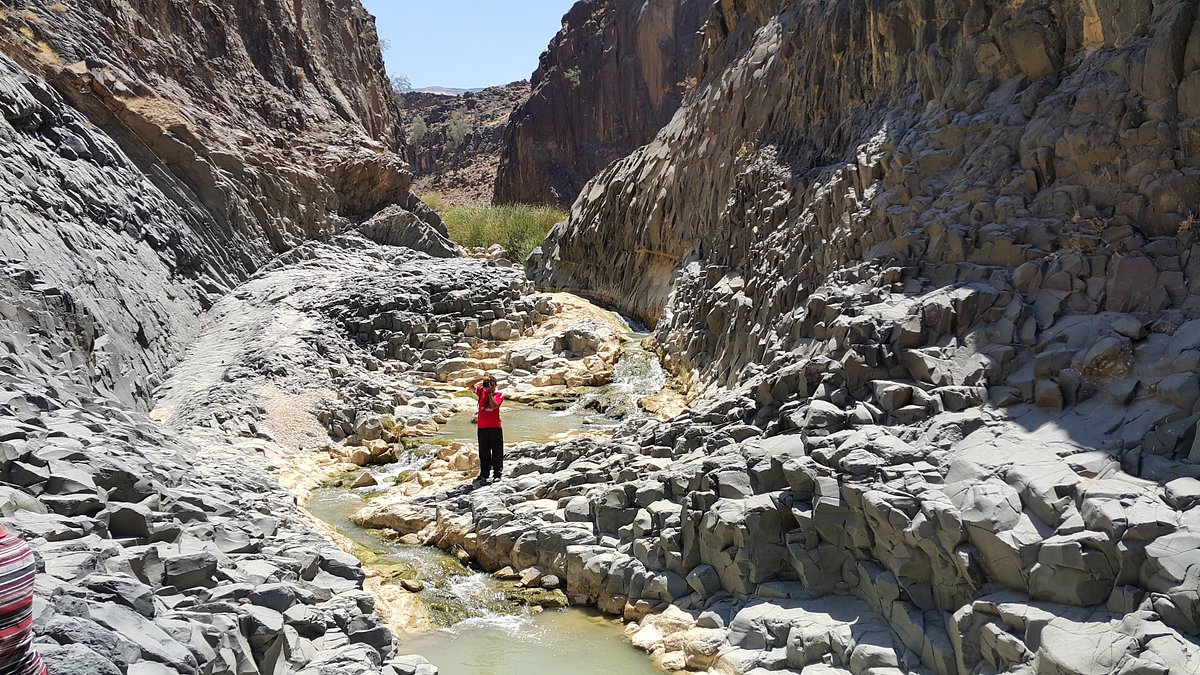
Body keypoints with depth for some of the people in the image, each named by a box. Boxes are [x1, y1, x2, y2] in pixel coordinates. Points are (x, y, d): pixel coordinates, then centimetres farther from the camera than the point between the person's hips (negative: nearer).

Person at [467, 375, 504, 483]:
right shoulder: (481, 392, 10)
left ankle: (497, 475, 3)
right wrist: (481, 379, -7)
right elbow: (469, 385, 3)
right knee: (483, 453, 10)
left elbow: (494, 405, -18)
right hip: (482, 427, 4)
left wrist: (490, 392, -10)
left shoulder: (499, 395, -1)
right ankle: (483, 475, 17)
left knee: (497, 452, -1)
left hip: (495, 427, -4)